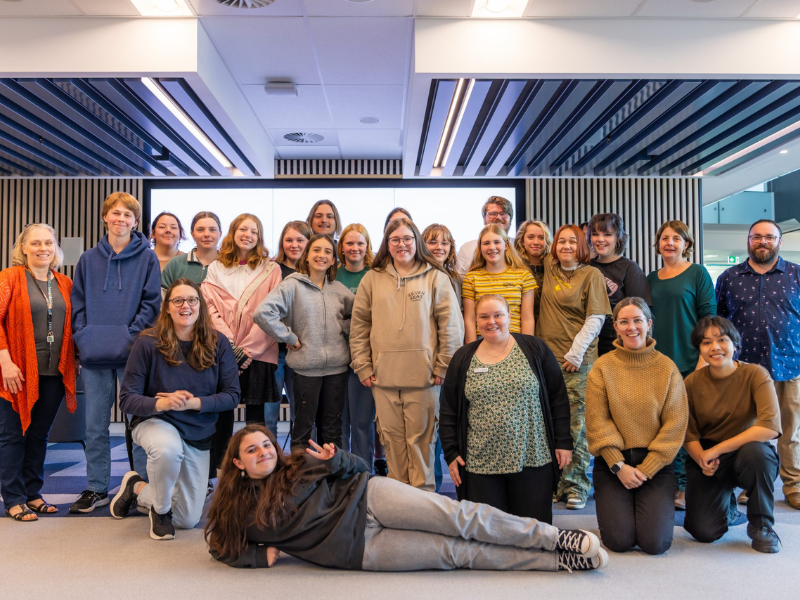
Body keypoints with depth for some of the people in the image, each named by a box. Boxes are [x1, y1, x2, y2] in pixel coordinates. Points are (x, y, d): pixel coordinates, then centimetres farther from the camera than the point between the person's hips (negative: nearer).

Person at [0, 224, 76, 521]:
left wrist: (71, 364, 6)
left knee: (39, 434, 12)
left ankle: (33, 493, 24)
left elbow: (73, 325, 14)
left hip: (53, 374, 4)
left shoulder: (65, 284, 10)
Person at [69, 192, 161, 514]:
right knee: (95, 426, 10)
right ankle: (96, 488, 21)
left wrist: (130, 336, -13)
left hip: (132, 353, -3)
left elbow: (151, 303, -2)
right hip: (94, 355, 3)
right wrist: (82, 338, -3)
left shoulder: (147, 258, 3)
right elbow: (77, 303, 11)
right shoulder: (88, 259, 12)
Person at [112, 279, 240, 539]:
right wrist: (161, 403, -36)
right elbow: (127, 399, -16)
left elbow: (232, 395, -11)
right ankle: (161, 509, -10)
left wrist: (193, 403, -26)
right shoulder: (148, 343, -16)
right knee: (168, 448, -43)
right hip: (155, 422, -3)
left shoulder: (218, 343, -11)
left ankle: (137, 488, 40)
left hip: (199, 435, 3)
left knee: (188, 520, 10)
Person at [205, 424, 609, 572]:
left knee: (460, 516, -20)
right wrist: (262, 555, -5)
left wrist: (335, 459, -11)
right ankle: (560, 561, -11)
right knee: (457, 552, -12)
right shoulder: (238, 512, 9)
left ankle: (556, 538, -14)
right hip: (358, 549, -1)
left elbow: (359, 467, 12)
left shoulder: (300, 464, 9)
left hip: (369, 500, 1)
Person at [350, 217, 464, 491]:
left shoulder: (435, 277, 4)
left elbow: (452, 325, 1)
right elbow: (359, 325, 10)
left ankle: (423, 492, 17)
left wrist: (443, 366, -4)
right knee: (392, 437, 8)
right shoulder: (372, 279, 11)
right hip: (383, 375, 2)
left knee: (421, 436, 2)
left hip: (423, 374, -2)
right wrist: (363, 366, 3)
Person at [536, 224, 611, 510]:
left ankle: (576, 486, 5)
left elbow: (596, 318, -5)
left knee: (577, 425, -4)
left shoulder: (591, 274, 0)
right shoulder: (550, 267, 12)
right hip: (548, 357, 4)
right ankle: (555, 483, 15)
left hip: (578, 360, -4)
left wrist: (576, 353, -12)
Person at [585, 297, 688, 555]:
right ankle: (614, 505, 21)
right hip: (612, 461, 0)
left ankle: (658, 505, 21)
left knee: (656, 543, -11)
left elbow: (675, 424, -3)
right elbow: (597, 422, -4)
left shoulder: (667, 368, 0)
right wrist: (619, 466, -11)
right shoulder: (602, 367, -1)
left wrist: (647, 469, -9)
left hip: (655, 464, 0)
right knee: (619, 540, -12)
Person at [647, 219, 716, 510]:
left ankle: (687, 488, 8)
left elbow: (709, 319, -4)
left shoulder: (697, 274, 0)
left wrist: (703, 359, -12)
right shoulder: (652, 278, 14)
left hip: (689, 363, -4)